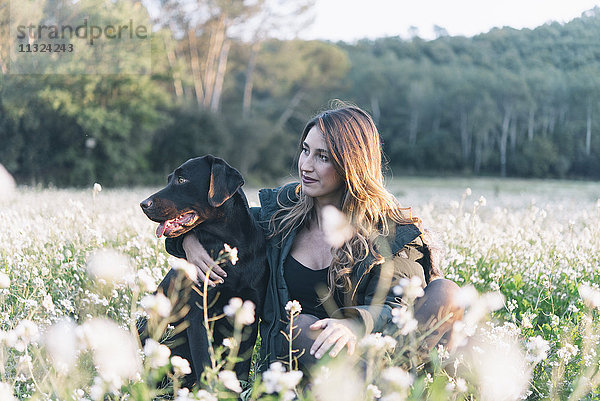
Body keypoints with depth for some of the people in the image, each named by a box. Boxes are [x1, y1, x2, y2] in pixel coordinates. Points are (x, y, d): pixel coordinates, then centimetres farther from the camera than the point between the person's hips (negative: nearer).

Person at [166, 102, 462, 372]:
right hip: (290, 348, 2)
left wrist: (356, 323, -41)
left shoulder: (389, 231, -5)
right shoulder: (281, 209, 5)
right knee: (302, 324, -36)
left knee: (445, 293, -26)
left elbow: (395, 304, -17)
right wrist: (189, 239, -7)